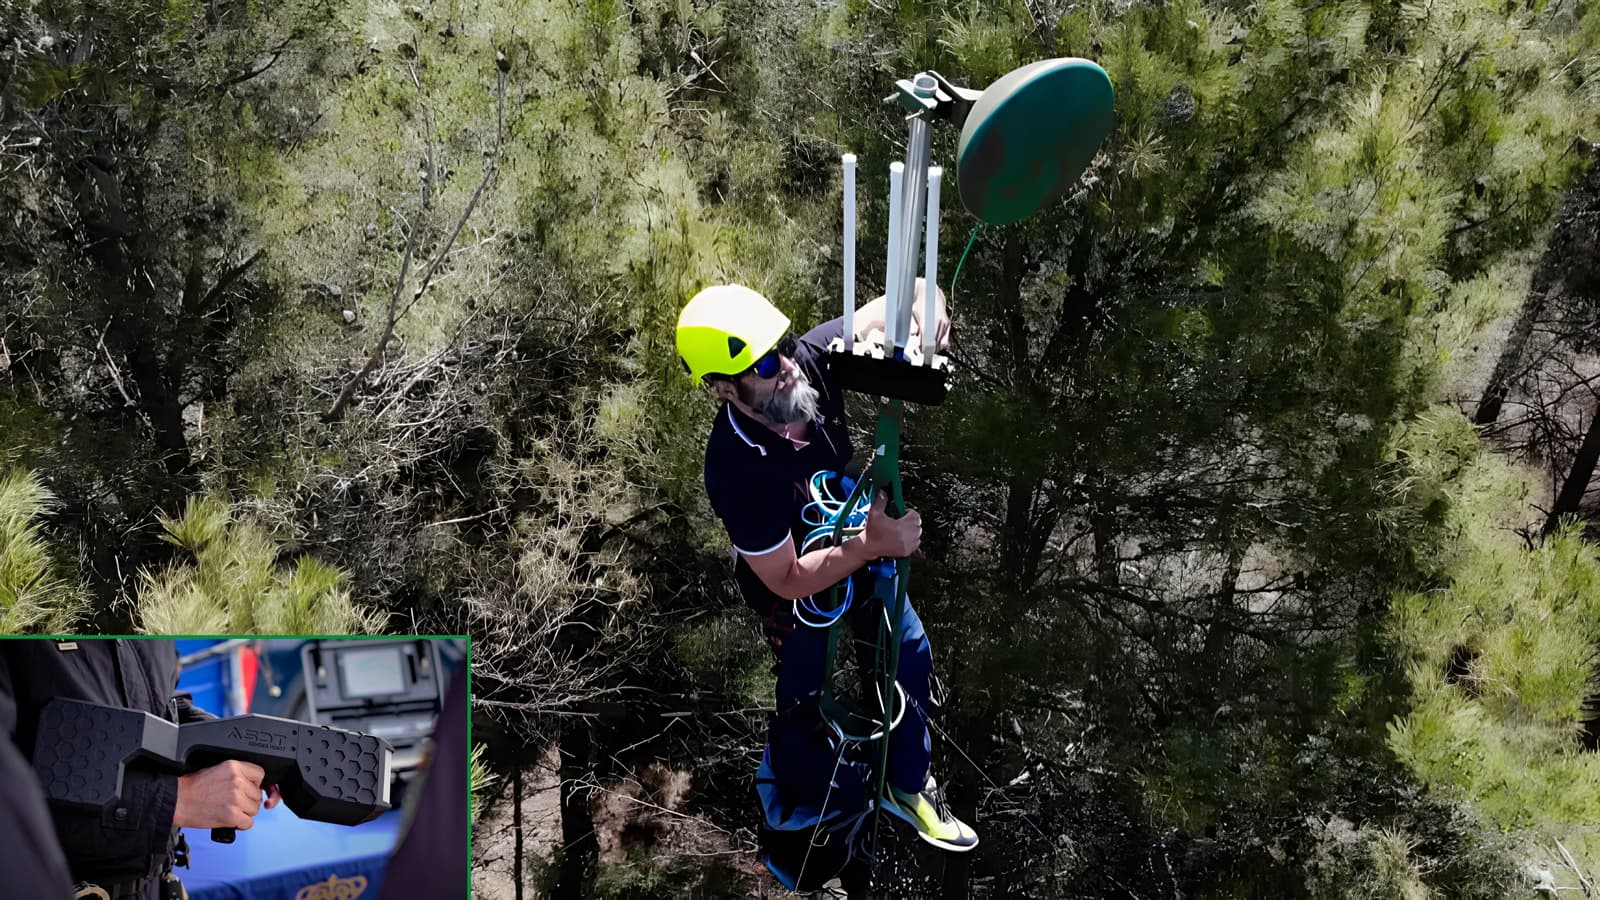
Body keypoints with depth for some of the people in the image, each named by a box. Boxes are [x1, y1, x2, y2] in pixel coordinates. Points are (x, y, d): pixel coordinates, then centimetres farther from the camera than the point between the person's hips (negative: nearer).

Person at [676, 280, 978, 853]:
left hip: (856, 543, 6)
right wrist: (873, 545, -39)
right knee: (805, 688, 16)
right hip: (792, 575, -5)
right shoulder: (734, 470, -41)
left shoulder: (810, 359, -29)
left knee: (912, 656, 17)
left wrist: (927, 304, -43)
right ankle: (790, 767, 52)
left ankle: (909, 787, 42)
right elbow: (789, 580, -30)